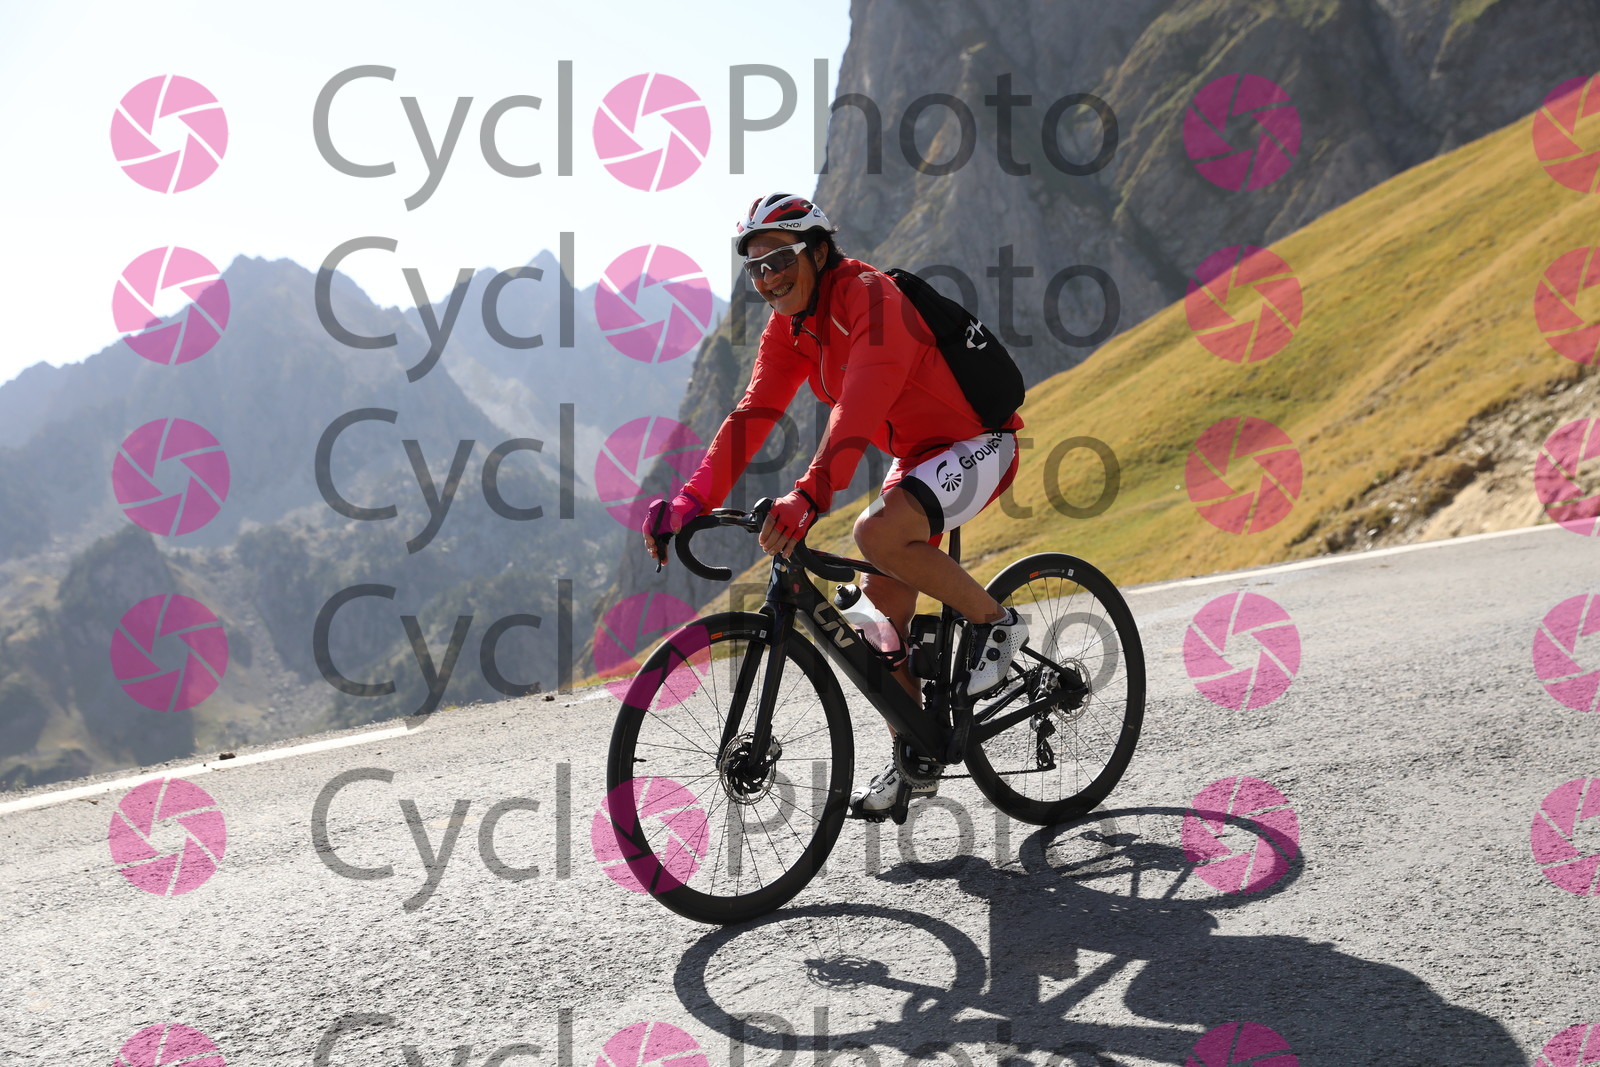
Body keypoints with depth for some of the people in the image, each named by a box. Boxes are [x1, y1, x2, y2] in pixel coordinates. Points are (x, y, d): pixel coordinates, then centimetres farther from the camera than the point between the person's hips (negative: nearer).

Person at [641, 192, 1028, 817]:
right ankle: (917, 760, 14)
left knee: (877, 533, -32)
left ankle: (995, 621, -9)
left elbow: (859, 407, -40)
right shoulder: (788, 327, 0)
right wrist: (691, 502, -18)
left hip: (978, 445, -8)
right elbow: (752, 416, -6)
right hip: (916, 456, 8)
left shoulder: (869, 298, -25)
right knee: (883, 599, 1)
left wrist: (808, 497, -53)